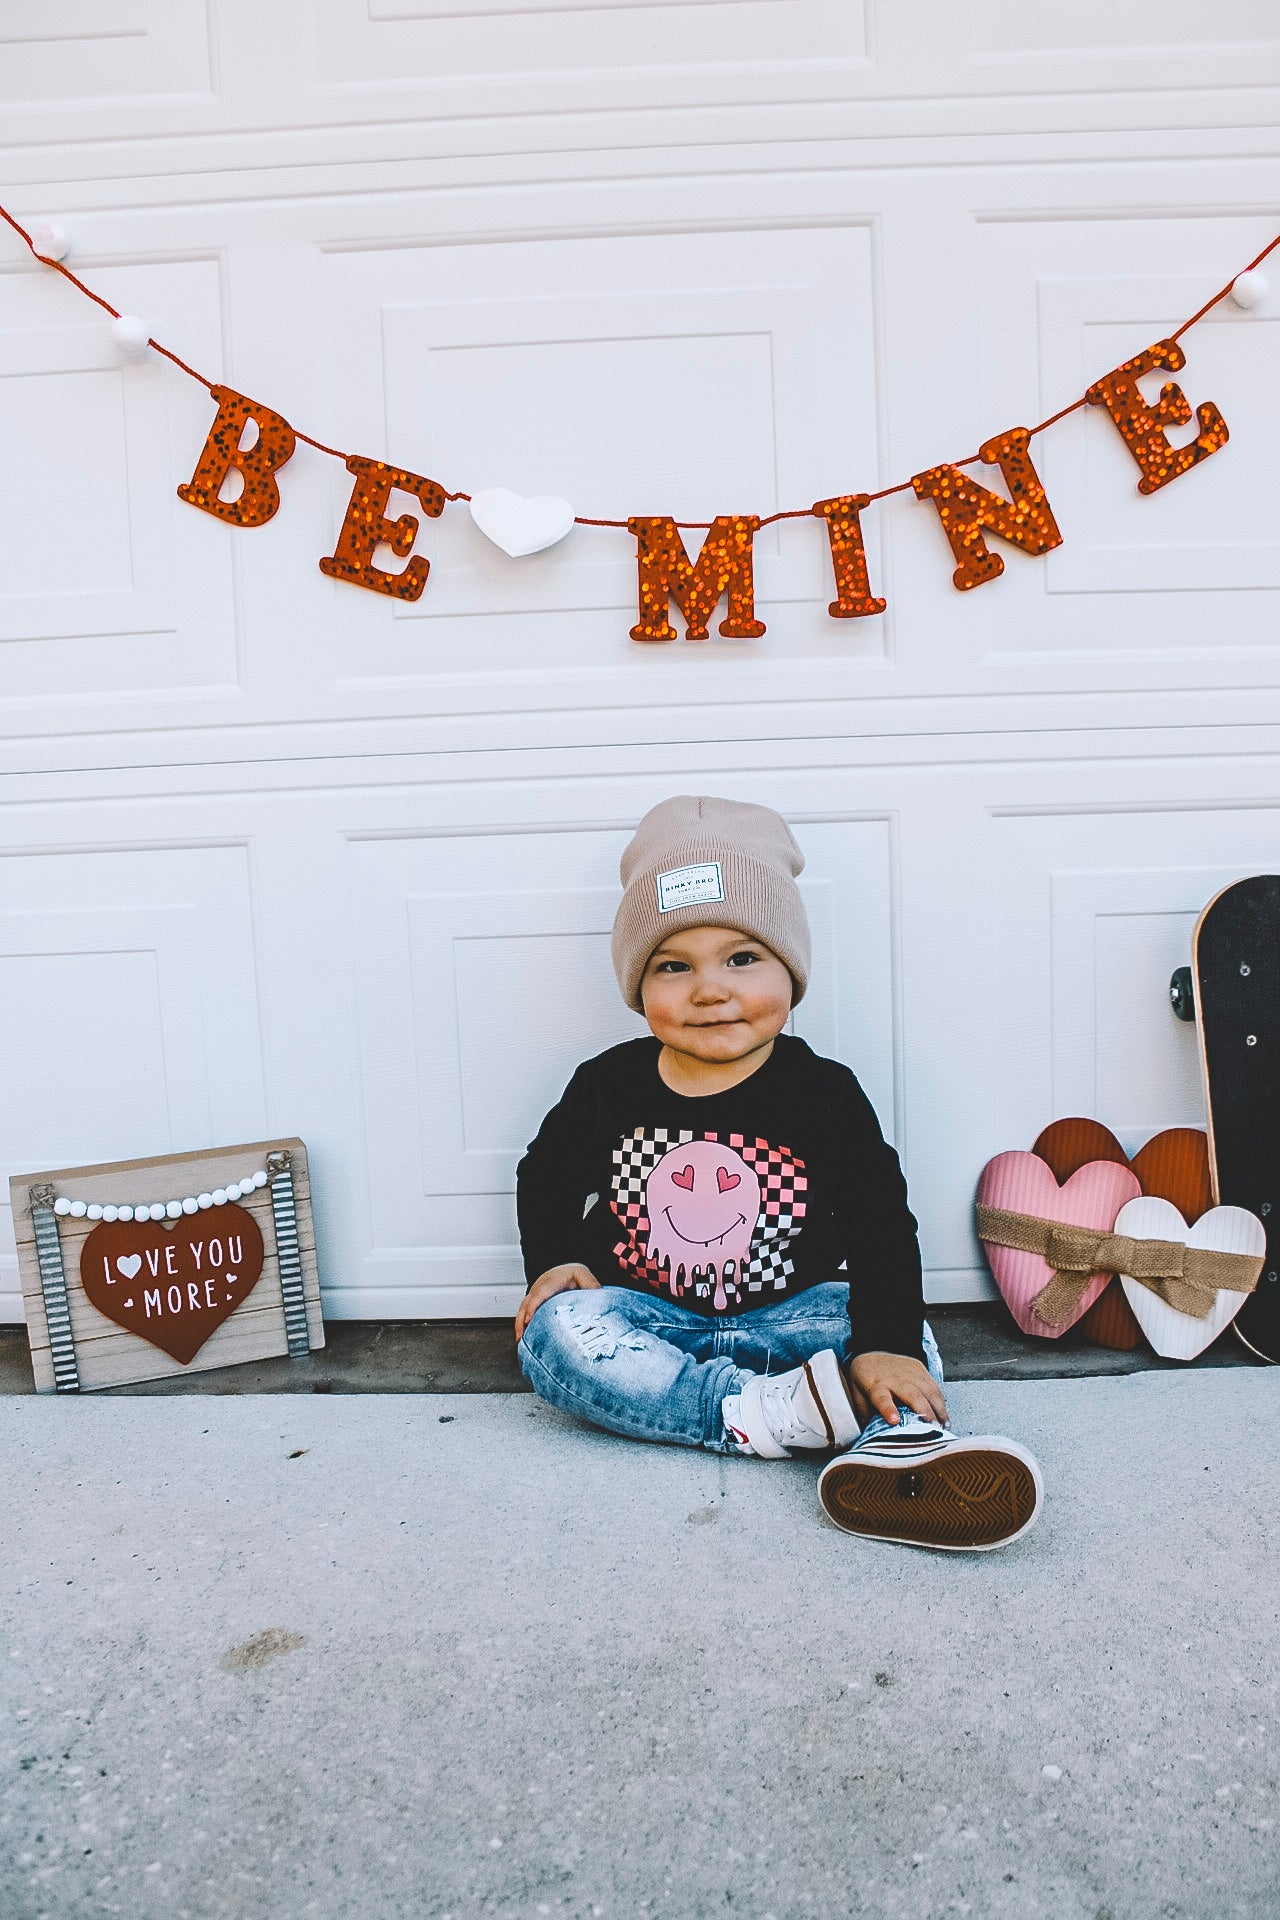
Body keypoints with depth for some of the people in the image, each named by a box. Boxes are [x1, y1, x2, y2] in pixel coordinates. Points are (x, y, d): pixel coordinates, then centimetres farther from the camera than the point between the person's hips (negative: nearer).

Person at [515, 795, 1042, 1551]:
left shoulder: (825, 1095, -7)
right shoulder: (608, 1087, -2)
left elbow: (882, 1231, -9)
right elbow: (547, 1178, 13)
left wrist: (885, 1344, -22)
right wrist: (555, 1262, -4)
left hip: (791, 1314, 0)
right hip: (645, 1320, 1)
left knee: (902, 1338, -23)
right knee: (552, 1333, -26)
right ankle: (761, 1416, -34)